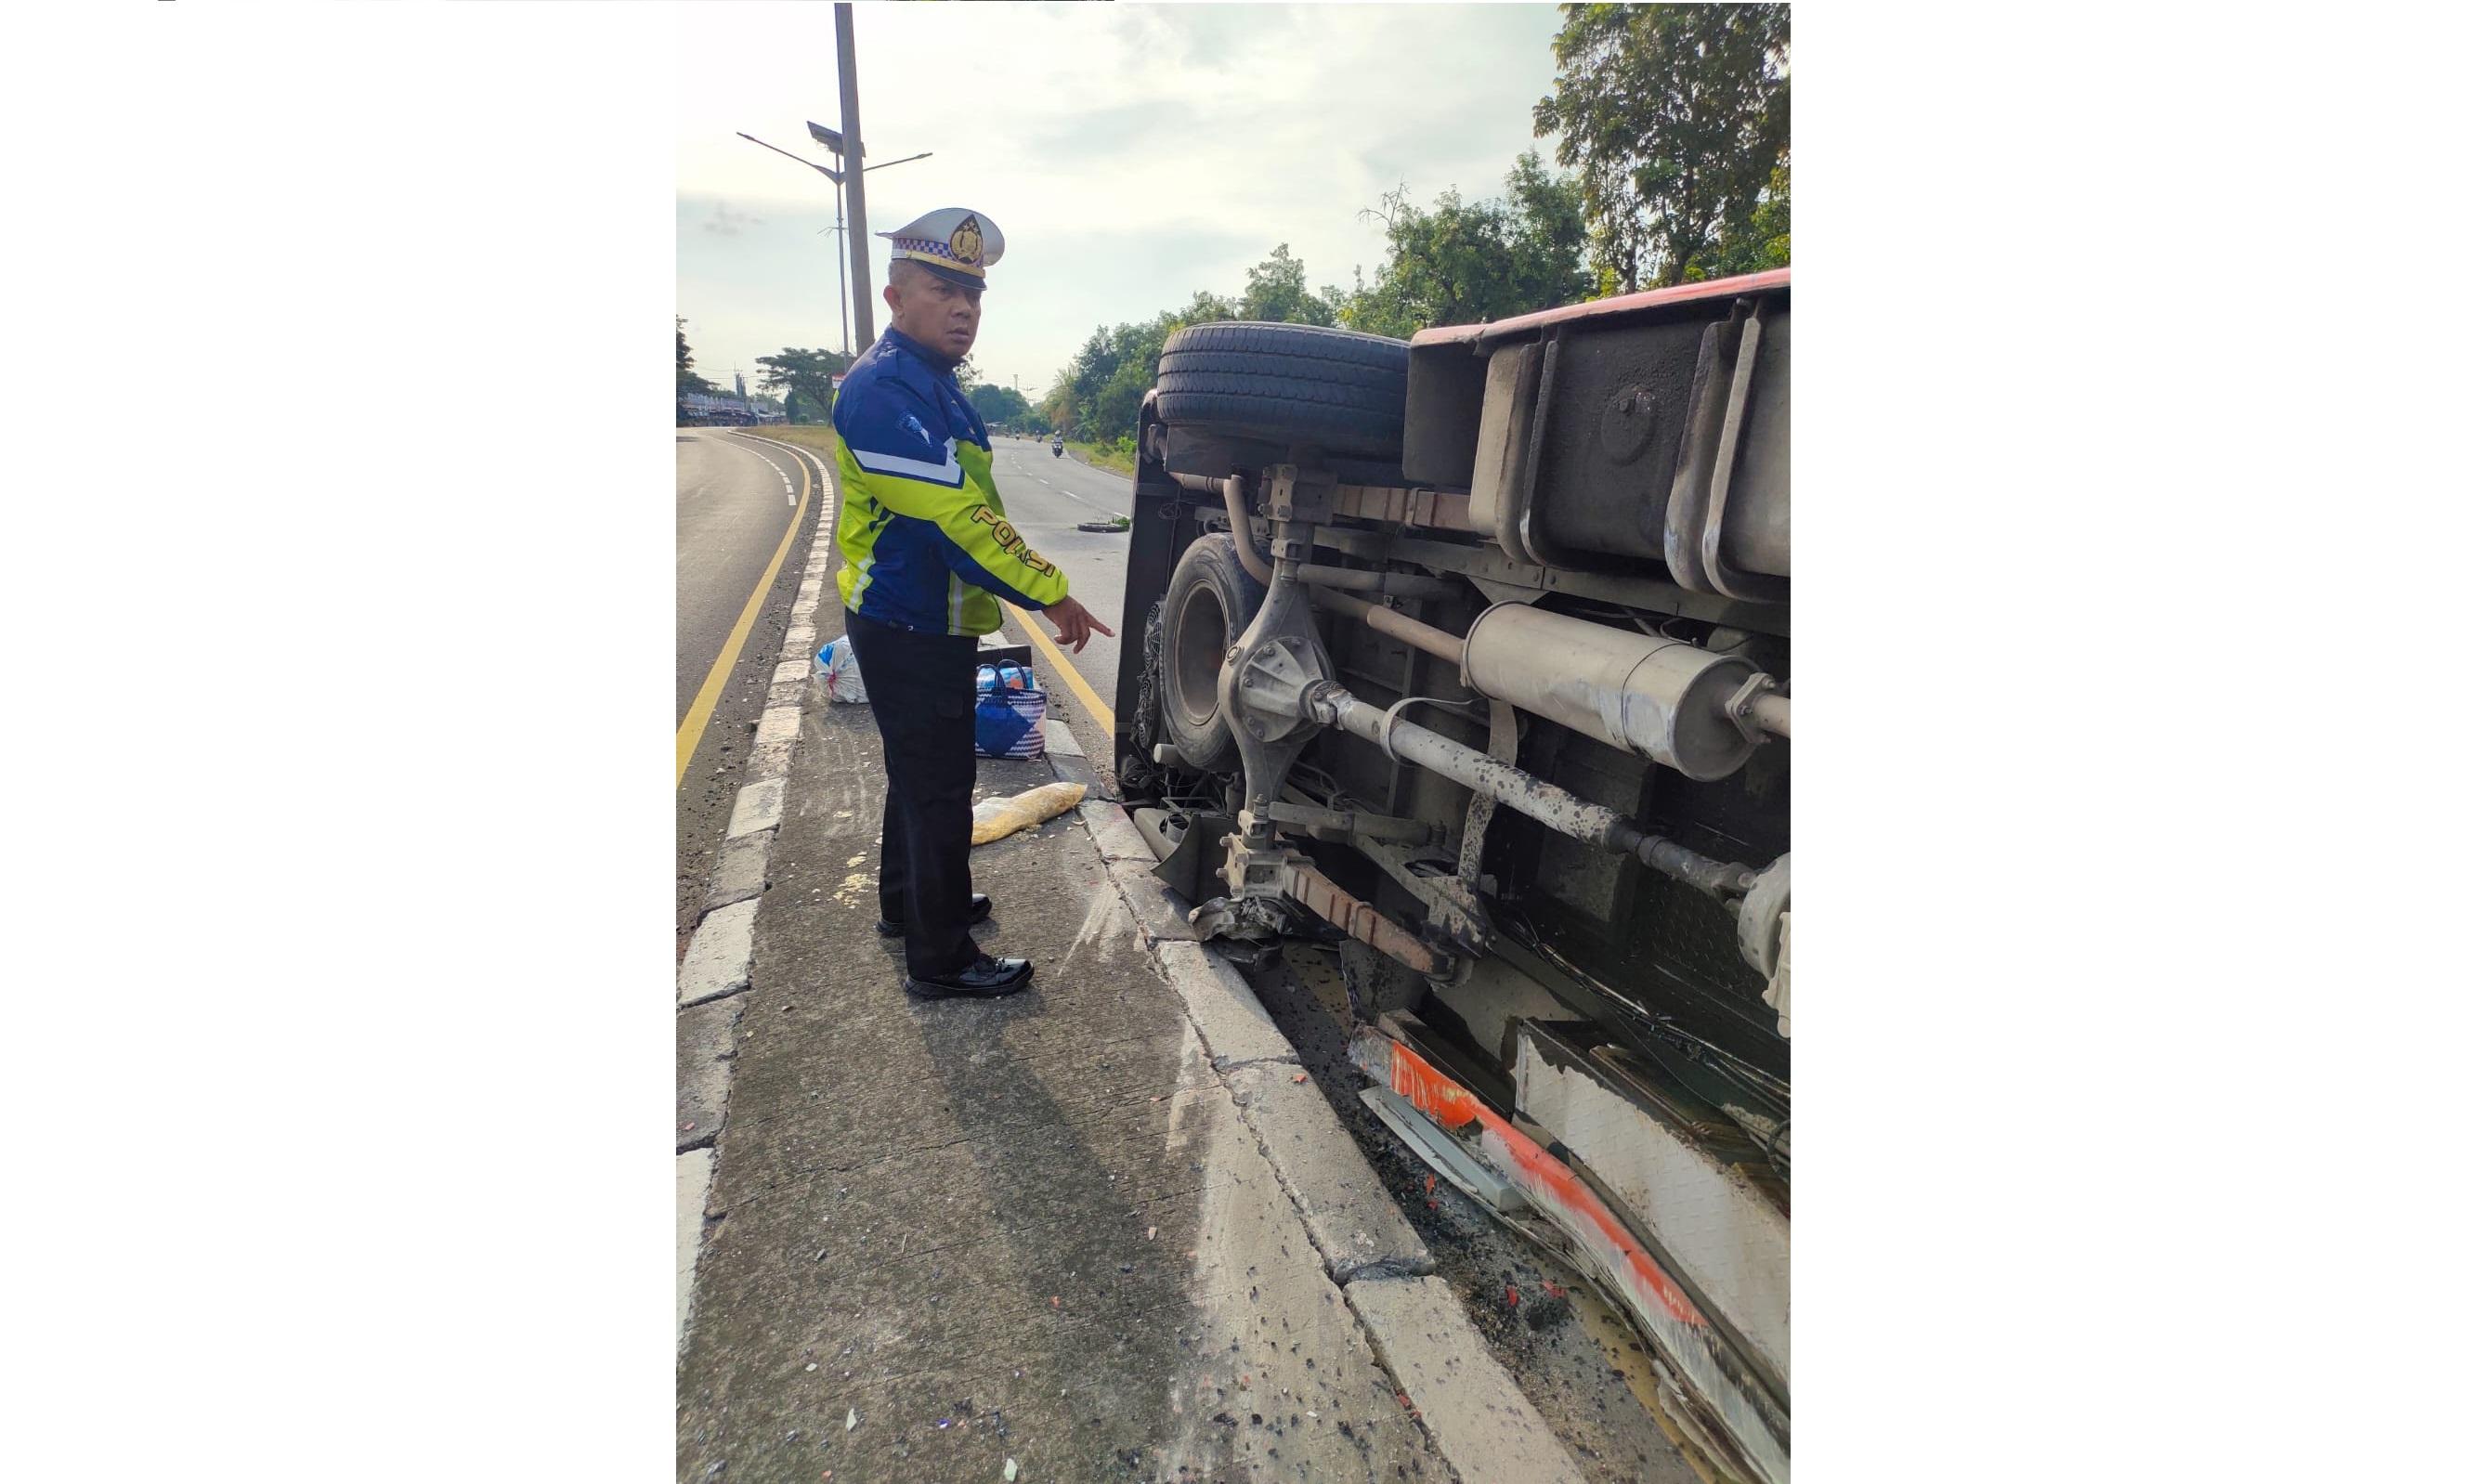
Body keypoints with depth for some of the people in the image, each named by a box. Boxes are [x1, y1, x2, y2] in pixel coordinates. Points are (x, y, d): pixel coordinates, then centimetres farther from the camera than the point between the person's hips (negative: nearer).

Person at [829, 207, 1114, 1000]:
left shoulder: (929, 383, 14)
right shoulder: (884, 388, -19)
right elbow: (955, 514, -28)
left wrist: (1033, 587, 22)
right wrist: (1050, 592, -25)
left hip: (921, 626, 10)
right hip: (910, 632, -10)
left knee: (920, 775, 22)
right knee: (938, 790, -2)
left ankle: (908, 904, 40)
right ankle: (940, 960, 11)